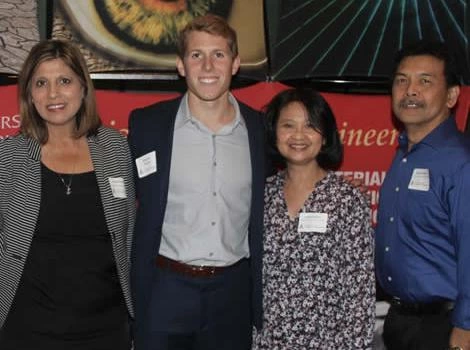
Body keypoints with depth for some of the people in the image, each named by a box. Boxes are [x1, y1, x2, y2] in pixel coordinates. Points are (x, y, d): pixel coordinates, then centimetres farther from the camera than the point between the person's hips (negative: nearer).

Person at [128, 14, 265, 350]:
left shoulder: (260, 129, 1)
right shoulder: (146, 123, -3)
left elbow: (263, 221, 8)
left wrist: (262, 300, 8)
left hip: (233, 293, 2)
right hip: (164, 293, -1)